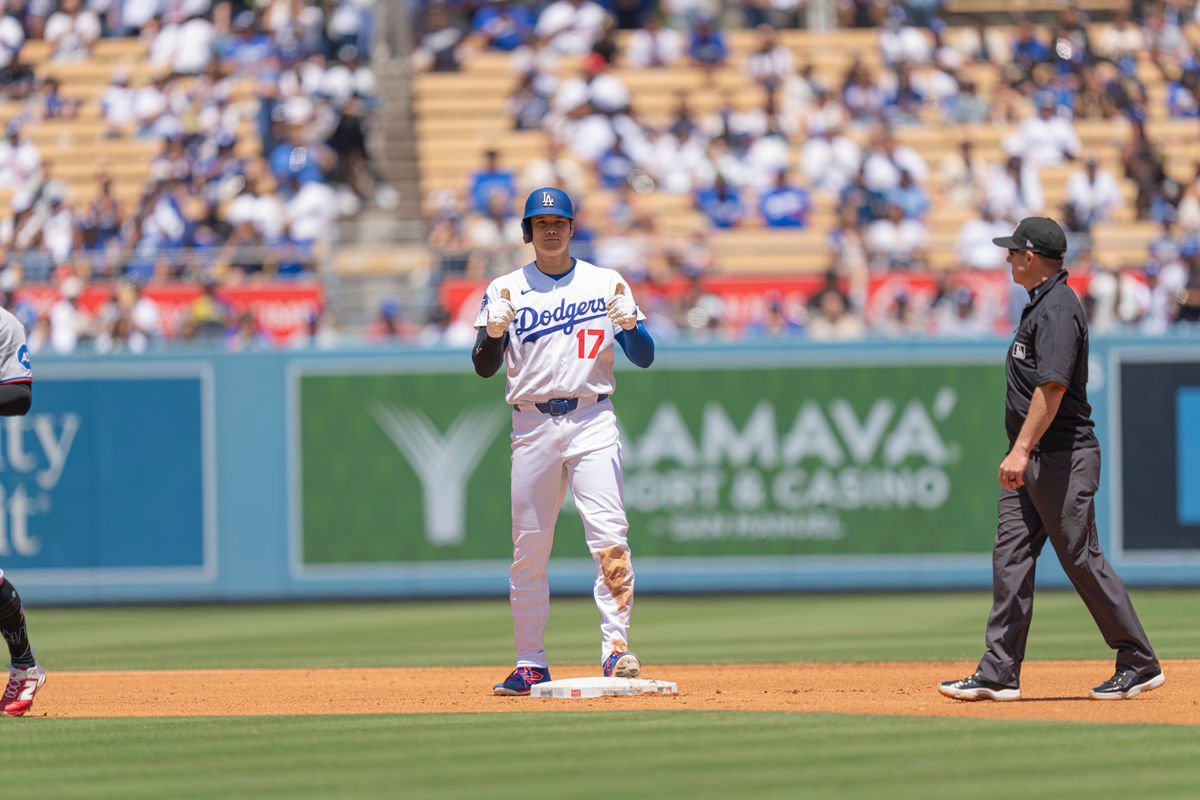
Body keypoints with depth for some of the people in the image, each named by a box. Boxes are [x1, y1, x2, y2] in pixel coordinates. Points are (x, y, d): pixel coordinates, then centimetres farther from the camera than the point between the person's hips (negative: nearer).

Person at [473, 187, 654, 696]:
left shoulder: (606, 284, 10)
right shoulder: (506, 291, 9)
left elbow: (644, 358, 5)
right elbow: (484, 367, 1)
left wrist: (629, 323, -16)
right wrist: (495, 329, -20)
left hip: (591, 420, -1)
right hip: (532, 425, 1)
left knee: (609, 535, -15)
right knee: (528, 546, 2)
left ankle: (616, 648, -17)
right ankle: (530, 664, 9)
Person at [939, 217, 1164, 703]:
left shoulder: (1058, 310, -16)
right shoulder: (1040, 305, 16)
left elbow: (1053, 387, -26)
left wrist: (1023, 449, -31)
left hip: (1062, 457, -10)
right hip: (1030, 462, 10)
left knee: (1082, 560, -4)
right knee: (1010, 558, 4)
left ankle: (1140, 664, 5)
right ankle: (1000, 674, 3)